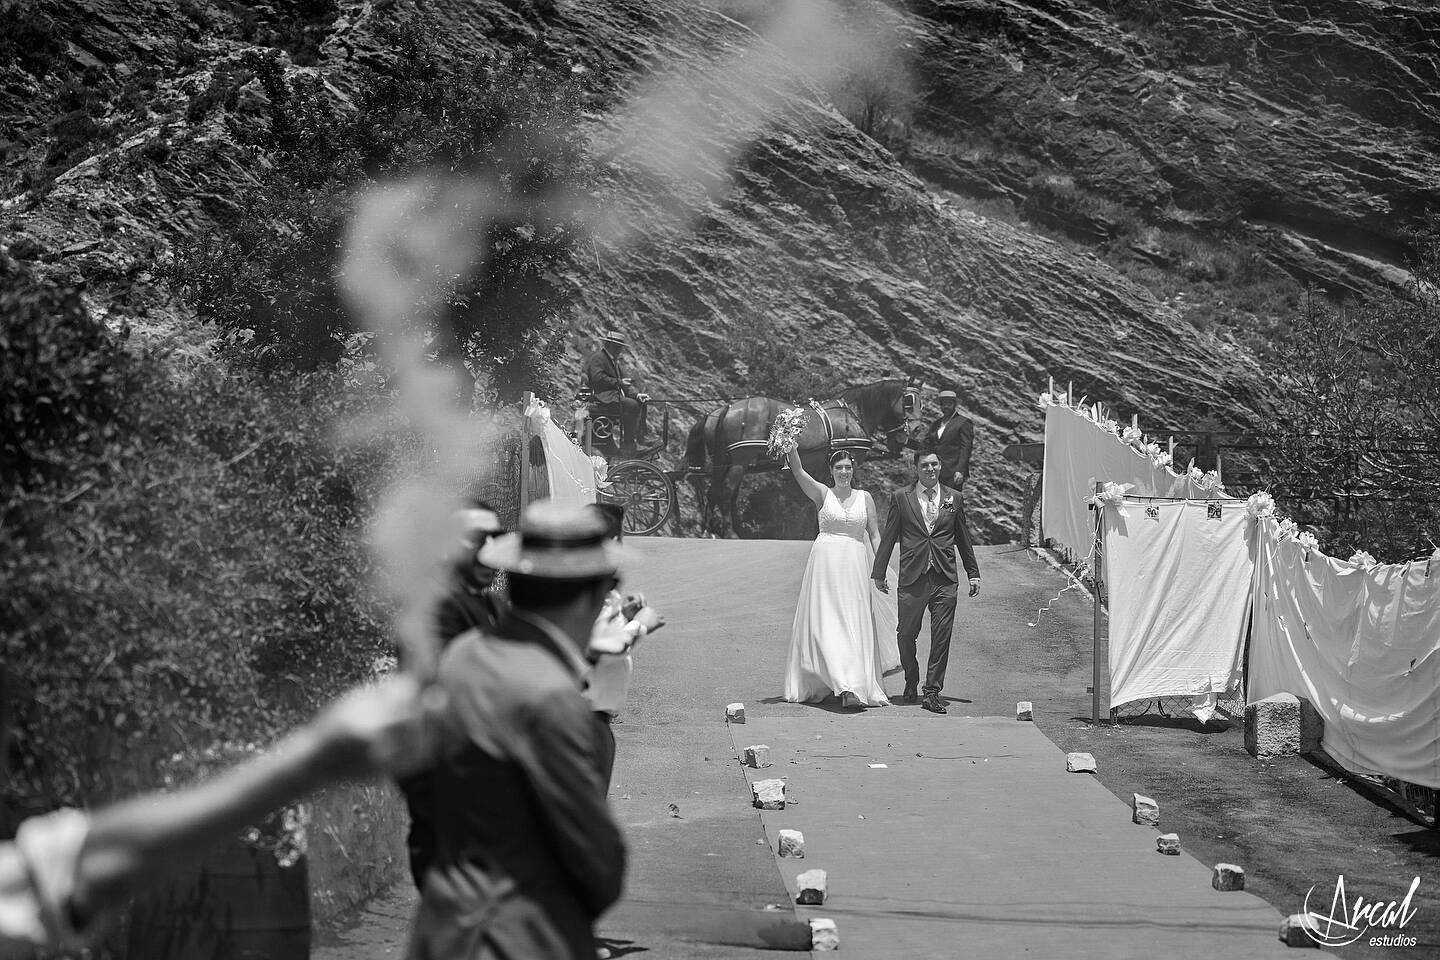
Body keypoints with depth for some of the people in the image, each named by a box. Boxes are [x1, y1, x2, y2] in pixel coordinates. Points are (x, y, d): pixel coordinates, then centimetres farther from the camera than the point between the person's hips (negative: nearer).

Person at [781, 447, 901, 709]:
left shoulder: (864, 497, 10)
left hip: (855, 565, 1)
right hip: (825, 561, -1)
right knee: (825, 624, -8)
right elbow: (798, 471, -7)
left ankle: (856, 689, -2)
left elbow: (874, 534, 9)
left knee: (855, 626, -3)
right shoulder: (823, 494, 5)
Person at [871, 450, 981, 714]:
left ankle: (933, 692, 1)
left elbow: (963, 539, 16)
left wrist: (973, 573, 15)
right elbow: (888, 538, 6)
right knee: (906, 635, 4)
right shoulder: (901, 498, 5)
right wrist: (879, 573, 3)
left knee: (941, 637, -3)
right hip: (912, 578, -1)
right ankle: (911, 682, 28)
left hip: (944, 579, 1)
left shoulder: (954, 499, 10)